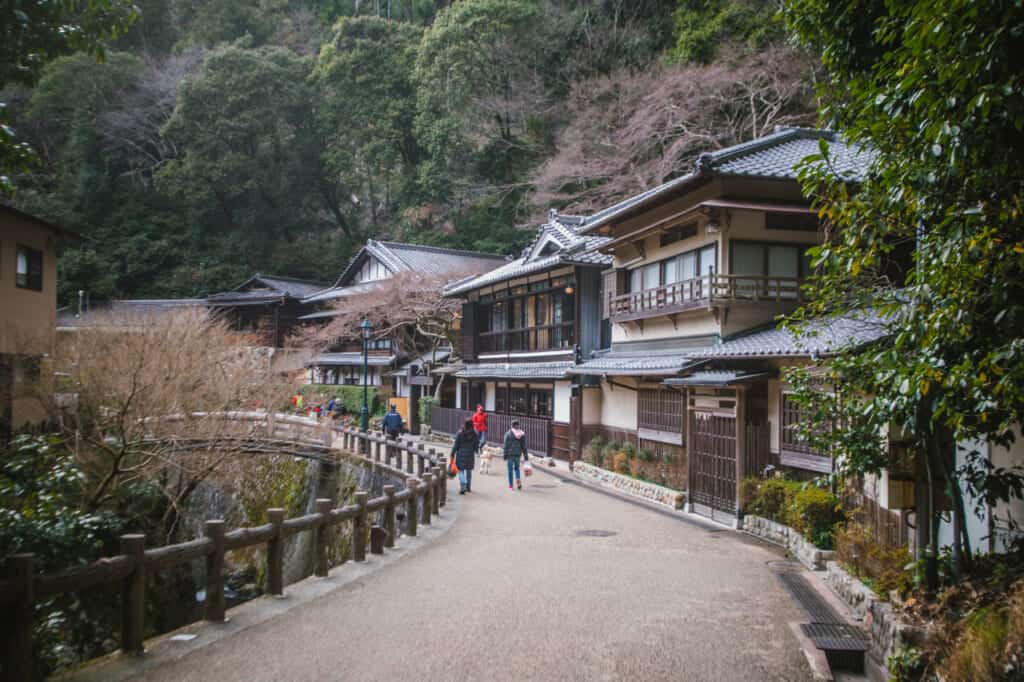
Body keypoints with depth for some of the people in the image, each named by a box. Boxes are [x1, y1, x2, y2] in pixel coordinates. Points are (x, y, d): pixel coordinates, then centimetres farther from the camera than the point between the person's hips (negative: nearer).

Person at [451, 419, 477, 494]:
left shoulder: (460, 433, -13)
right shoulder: (474, 434, -5)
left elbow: (455, 445, -9)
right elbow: (476, 446, 3)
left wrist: (452, 454, 0)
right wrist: (475, 451, 23)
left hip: (461, 455, -3)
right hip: (470, 455, 3)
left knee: (461, 471, 1)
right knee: (469, 470, 17)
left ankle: (462, 487, -15)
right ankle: (468, 487, 29)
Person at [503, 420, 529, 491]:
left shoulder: (508, 434, -8)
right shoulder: (522, 434, 1)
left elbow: (506, 446, -8)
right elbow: (524, 446, 3)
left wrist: (505, 456, -3)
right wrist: (526, 456, 8)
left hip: (510, 454, -3)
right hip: (518, 453, 3)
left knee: (510, 469, 6)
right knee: (517, 467, 19)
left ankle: (510, 485, 10)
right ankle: (518, 479, -5)